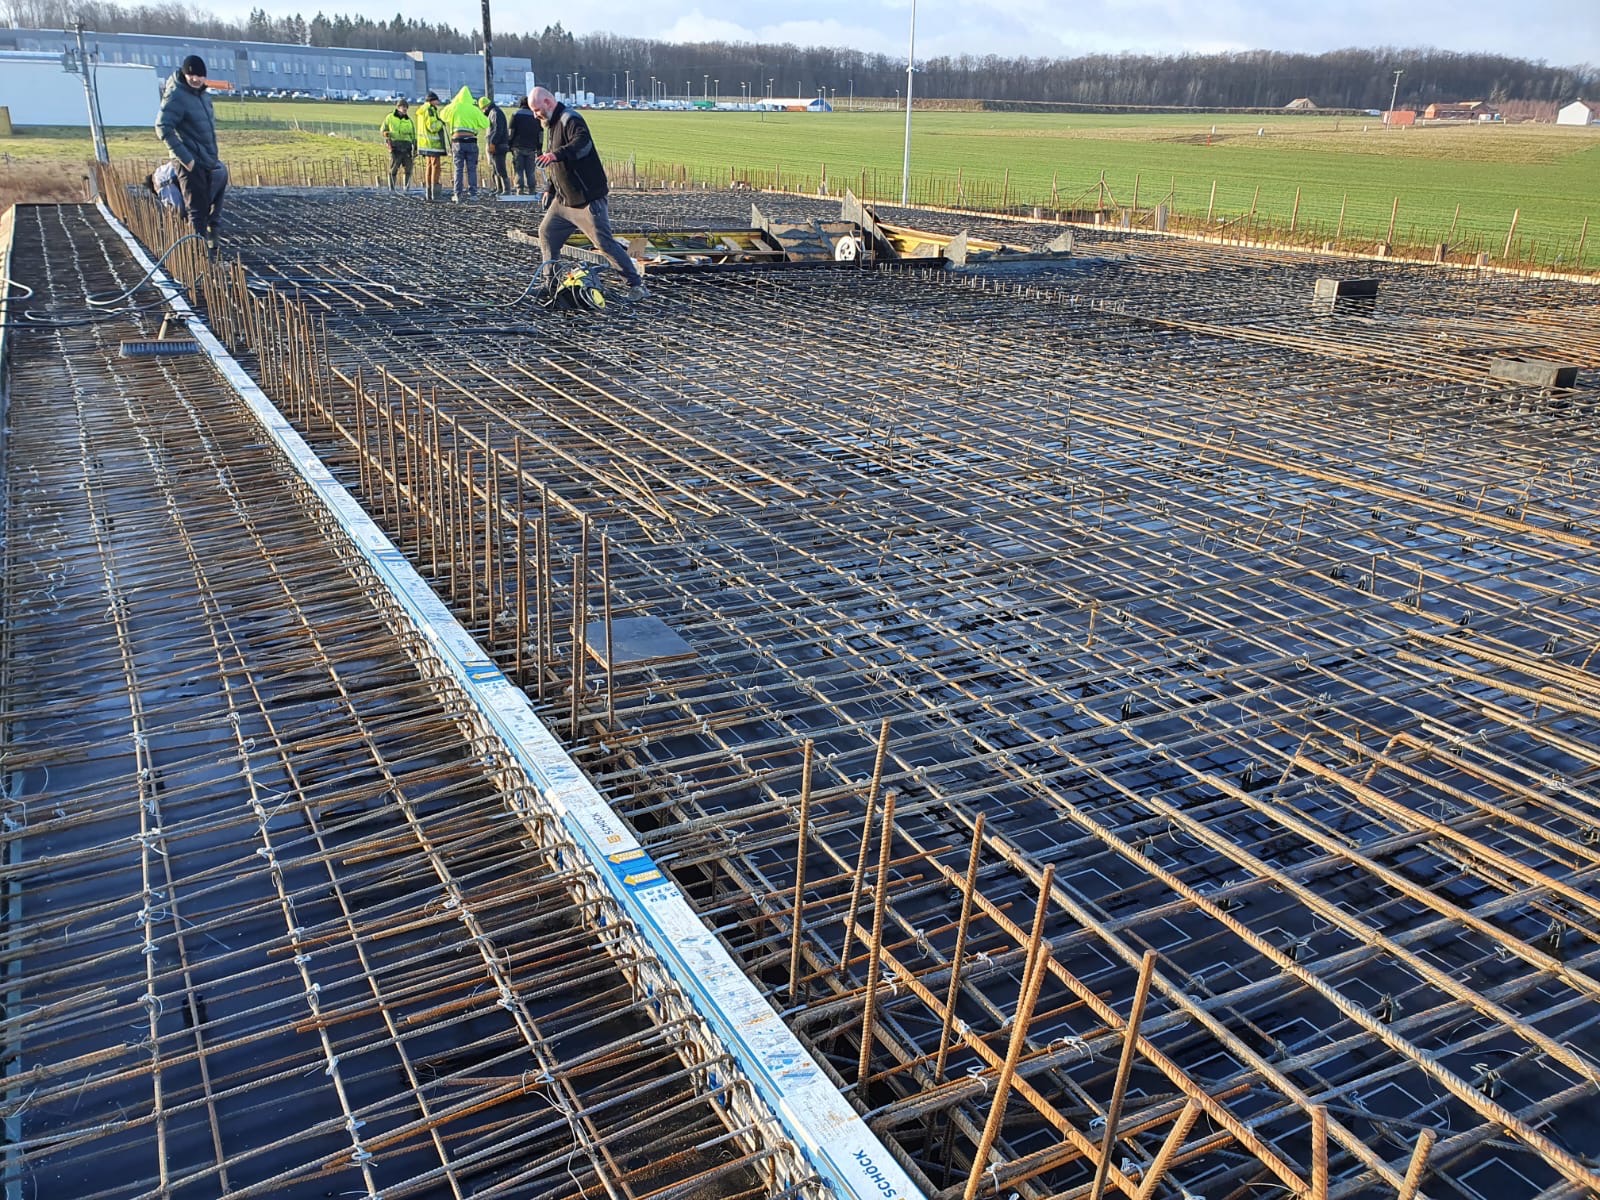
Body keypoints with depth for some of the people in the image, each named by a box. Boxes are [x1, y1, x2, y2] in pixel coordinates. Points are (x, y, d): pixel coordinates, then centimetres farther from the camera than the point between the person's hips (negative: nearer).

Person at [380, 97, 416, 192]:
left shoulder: (409, 120, 14)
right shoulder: (390, 118, 7)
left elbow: (413, 135, 16)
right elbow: (382, 130, 14)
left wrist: (415, 149, 8)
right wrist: (386, 134, -9)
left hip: (407, 147, 2)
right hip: (395, 147, -2)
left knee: (408, 169, -1)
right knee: (393, 169, -2)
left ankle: (407, 188, 9)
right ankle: (391, 189, 3)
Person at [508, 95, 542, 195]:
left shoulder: (515, 115, 2)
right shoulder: (536, 116, 10)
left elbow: (511, 132, -2)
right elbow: (540, 134, 10)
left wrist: (510, 146, 3)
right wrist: (539, 149, 13)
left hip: (518, 147, -2)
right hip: (531, 148, 2)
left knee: (519, 170, 0)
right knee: (531, 171, 4)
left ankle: (520, 190, -4)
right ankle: (532, 191, 1)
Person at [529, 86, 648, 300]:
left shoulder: (570, 120, -15)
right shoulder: (551, 124, 18)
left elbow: (582, 142, -37)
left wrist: (557, 154, -50)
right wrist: (549, 189, 25)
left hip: (588, 200, -10)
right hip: (563, 198, 10)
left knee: (604, 242, -13)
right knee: (546, 233, 13)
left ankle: (637, 285, -9)